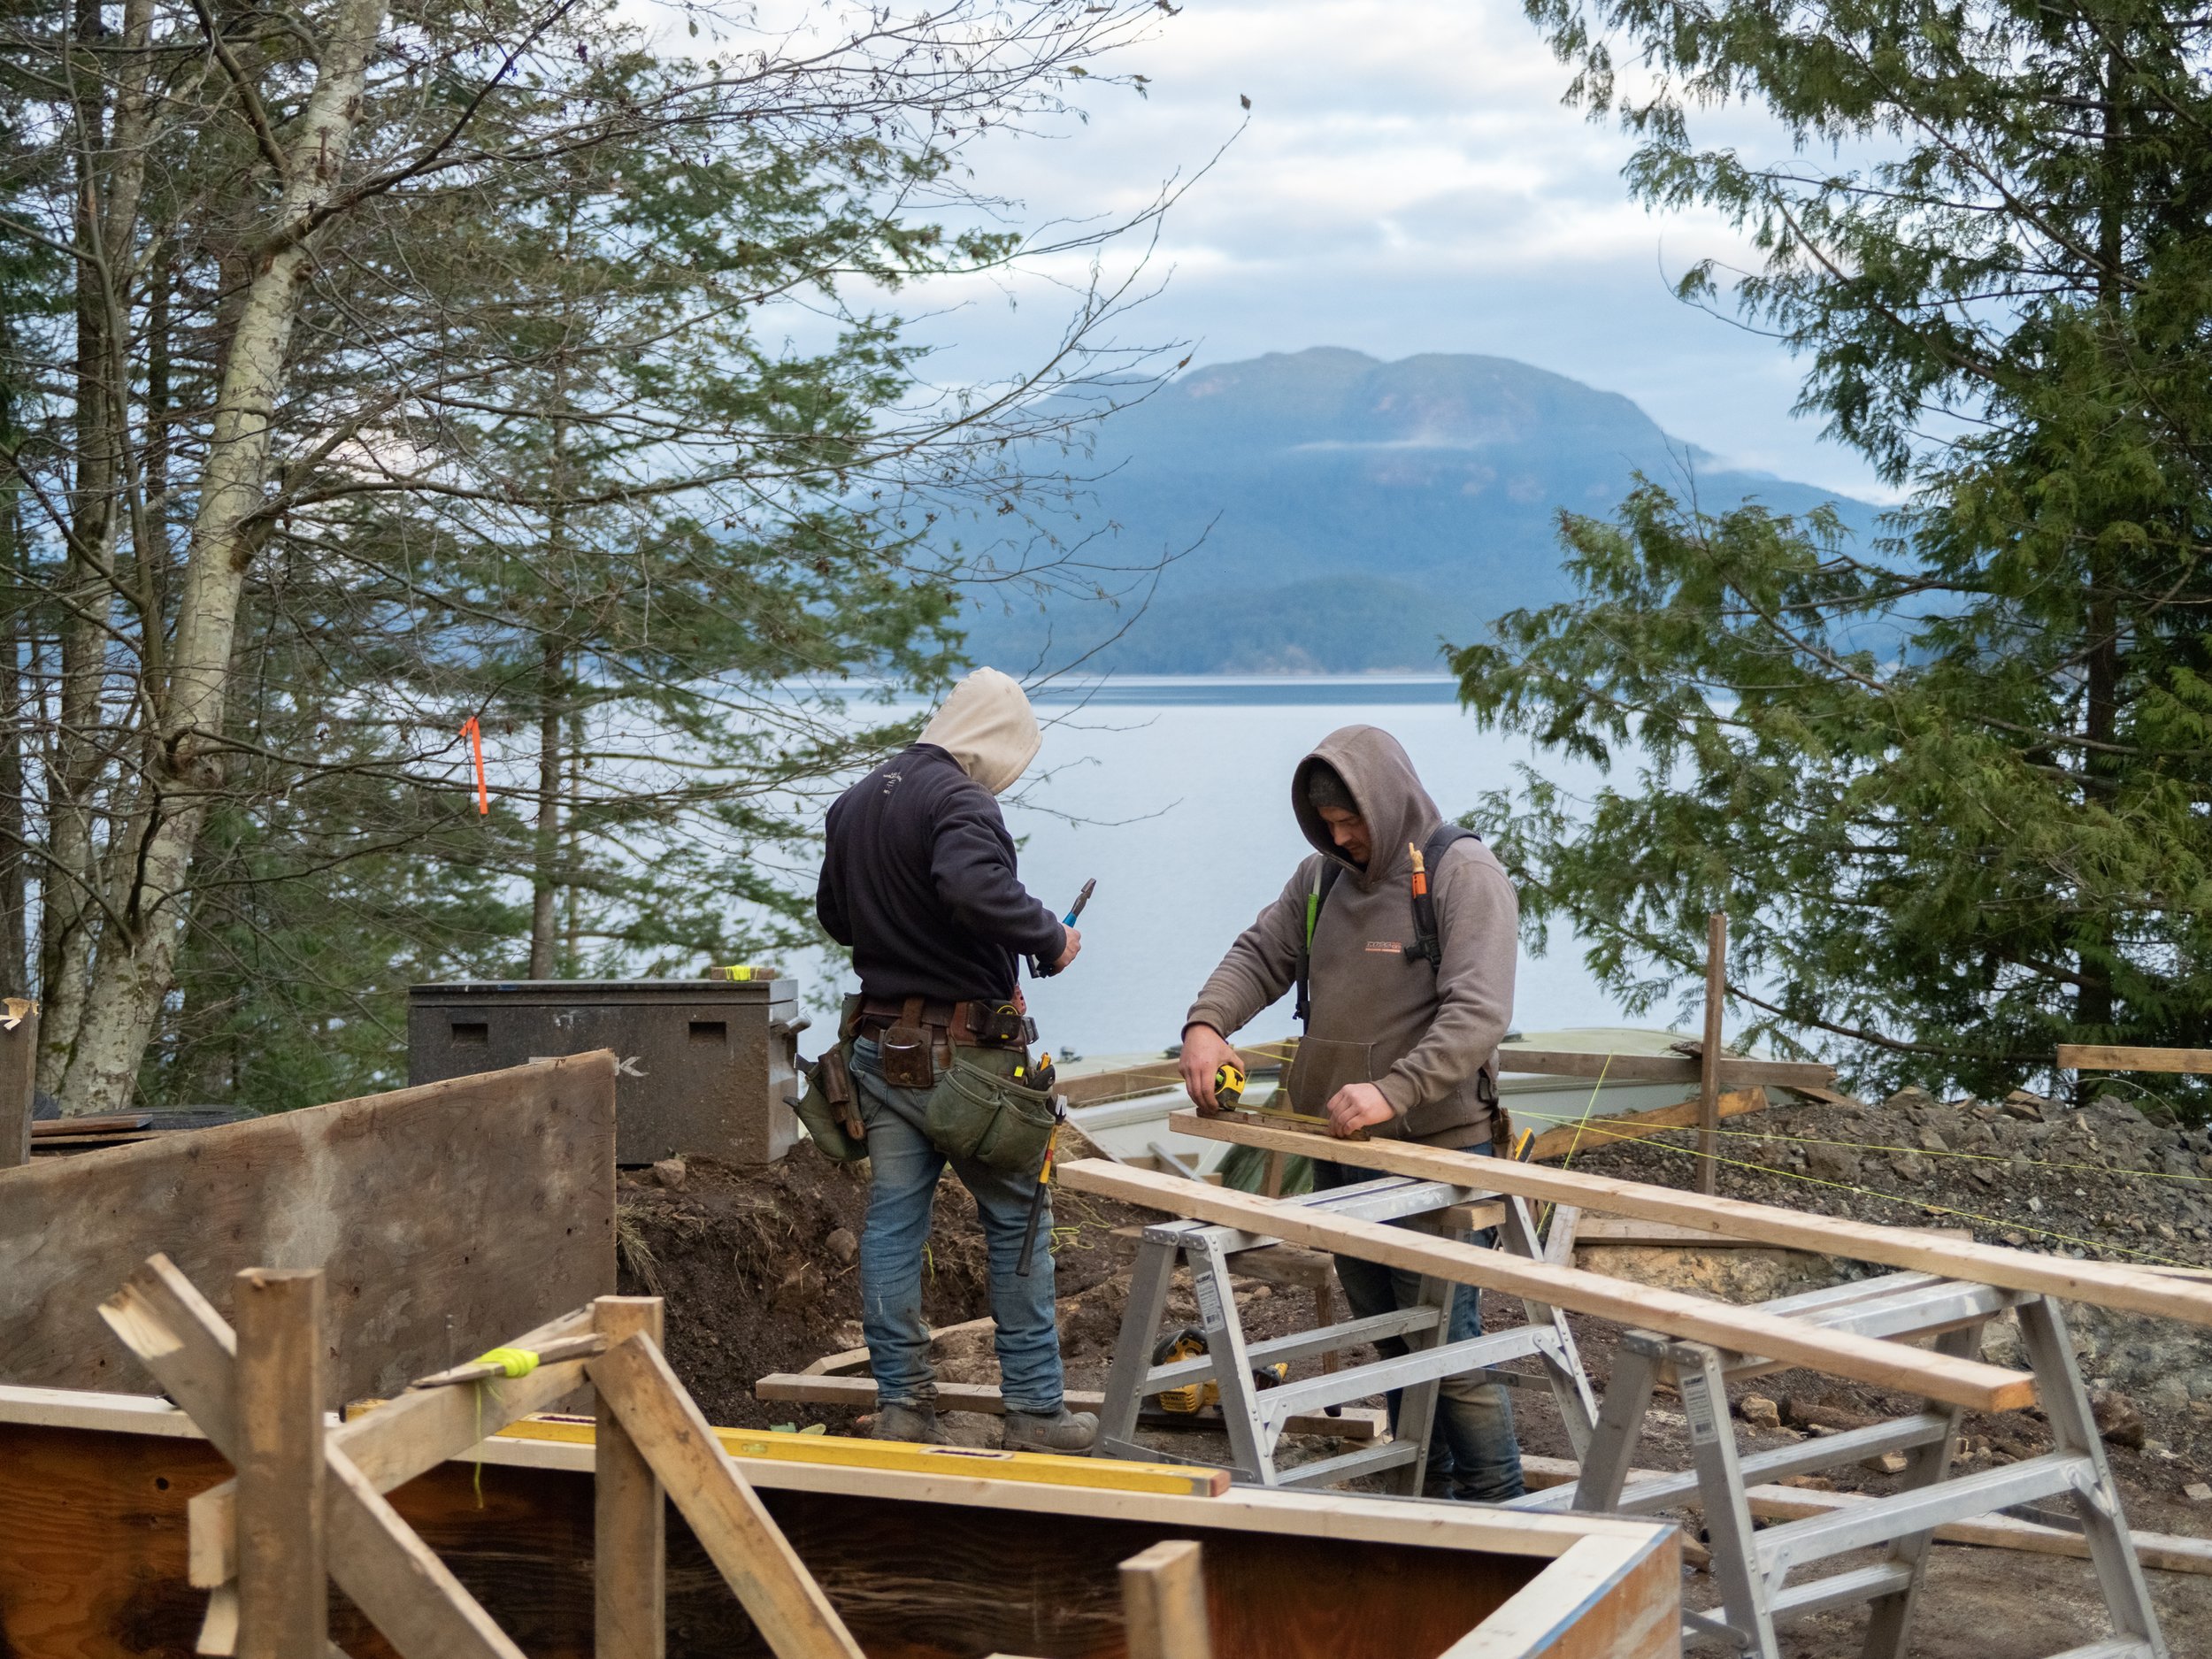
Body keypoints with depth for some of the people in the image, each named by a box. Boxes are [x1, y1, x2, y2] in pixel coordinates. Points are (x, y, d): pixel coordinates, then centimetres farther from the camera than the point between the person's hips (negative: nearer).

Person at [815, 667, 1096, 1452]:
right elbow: (977, 887, -33)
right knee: (1018, 1222, 4)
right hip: (965, 1053, -7)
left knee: (892, 1222, 8)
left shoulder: (856, 801, 13)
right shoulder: (958, 798, -15)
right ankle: (1034, 1408, 8)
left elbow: (832, 910, 23)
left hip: (880, 1047, 7)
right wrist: (1048, 938, -18)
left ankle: (901, 1401, 9)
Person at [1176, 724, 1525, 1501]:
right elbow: (1260, 955, 14)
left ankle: (1497, 1515, 3)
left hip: (1433, 1153, -7)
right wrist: (1206, 1022, -7)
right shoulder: (1324, 876, 11)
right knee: (1389, 1342, 14)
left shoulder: (1464, 875, -12)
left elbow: (1477, 1014, -21)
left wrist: (1393, 1092, -32)